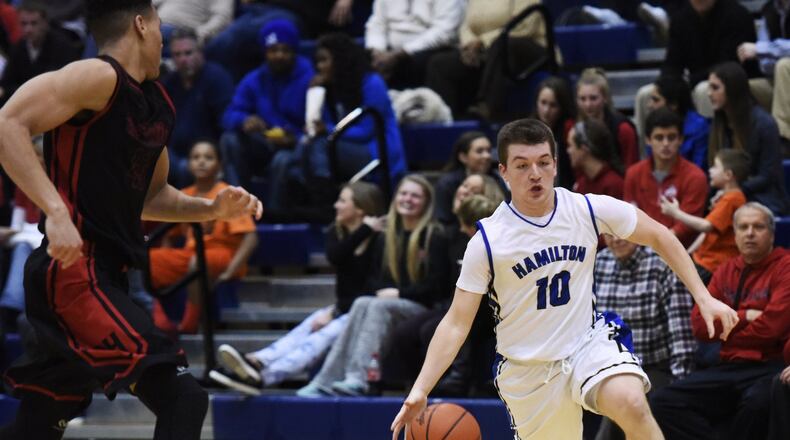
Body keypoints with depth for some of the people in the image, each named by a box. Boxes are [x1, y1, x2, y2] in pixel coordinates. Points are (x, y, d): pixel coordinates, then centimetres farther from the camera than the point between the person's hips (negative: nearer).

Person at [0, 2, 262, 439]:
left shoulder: (157, 104, 17)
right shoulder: (99, 78, -10)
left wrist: (212, 208, 13)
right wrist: (55, 210, -29)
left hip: (104, 276, 10)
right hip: (74, 273, -10)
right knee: (182, 398, -17)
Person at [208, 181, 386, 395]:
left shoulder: (378, 240, -12)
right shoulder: (337, 232, 9)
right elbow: (334, 256, -13)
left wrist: (335, 312, -20)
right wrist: (363, 231, -21)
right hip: (342, 308, 7)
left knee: (323, 336, -31)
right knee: (302, 332, -22)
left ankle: (263, 377, -54)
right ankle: (255, 362, -51)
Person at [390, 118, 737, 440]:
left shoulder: (589, 209, -9)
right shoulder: (487, 240, -13)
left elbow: (658, 237, 6)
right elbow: (456, 323, -12)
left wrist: (703, 296, -1)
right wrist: (420, 391, -23)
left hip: (588, 344, 0)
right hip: (527, 369, 0)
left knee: (631, 402, -31)